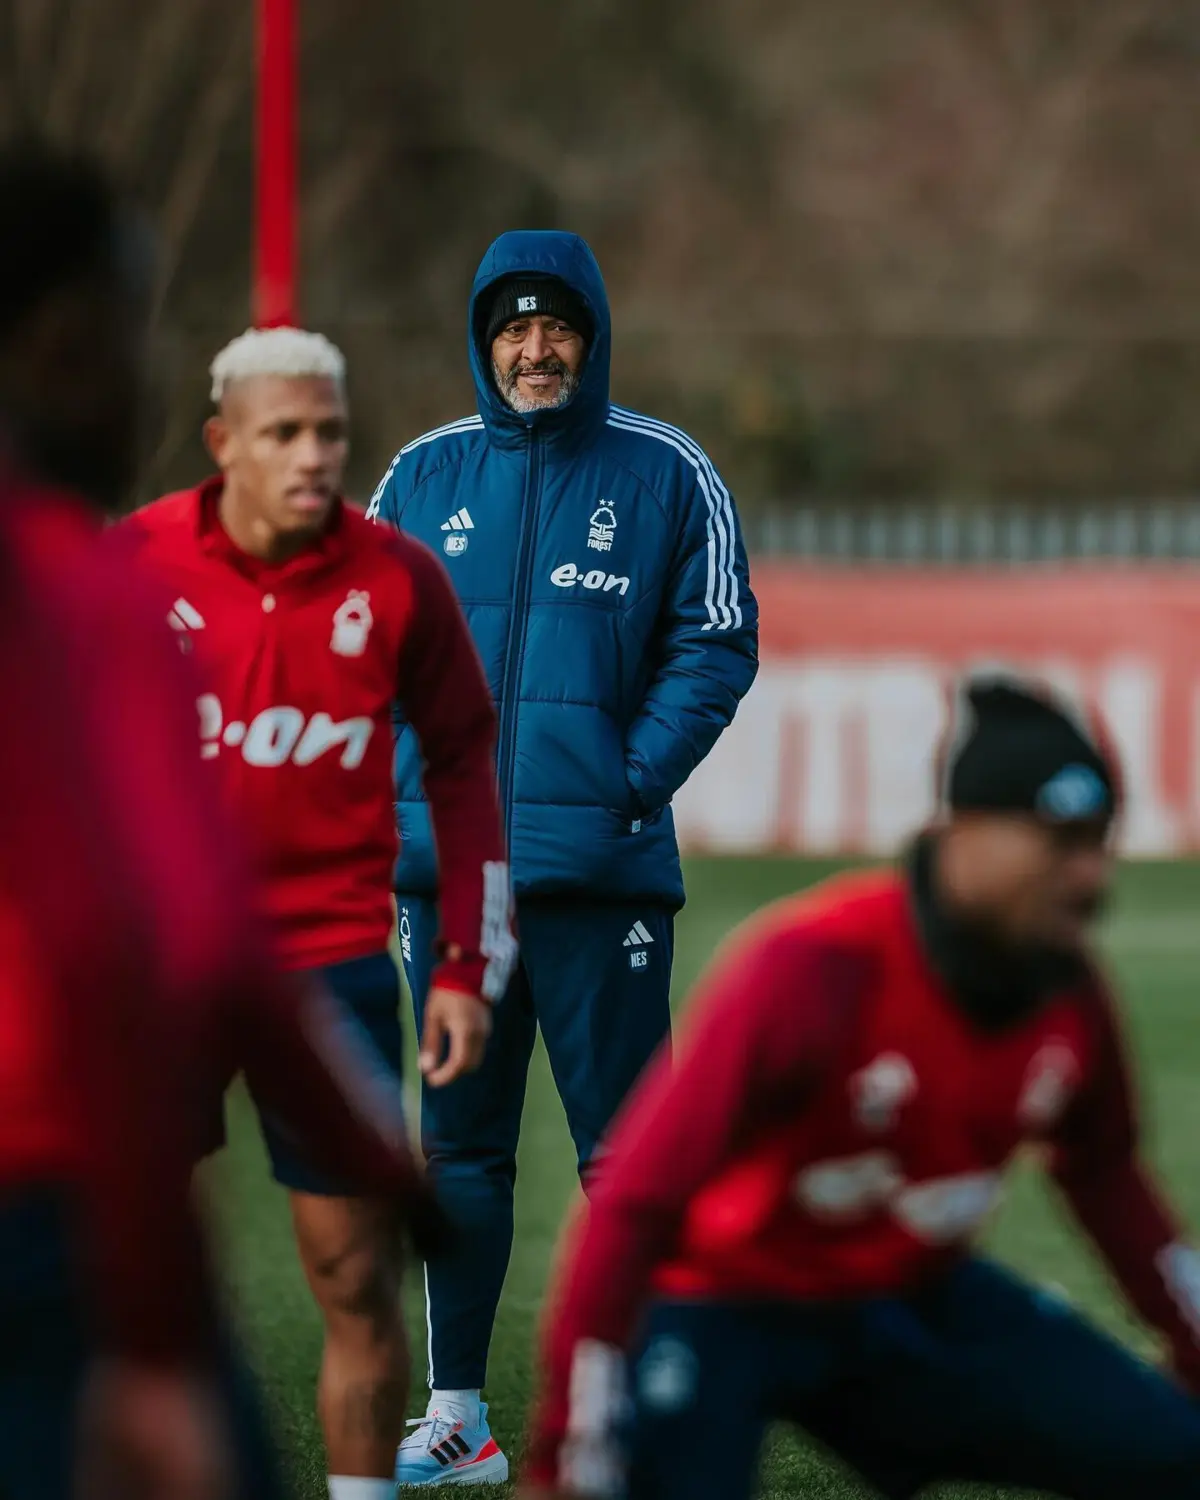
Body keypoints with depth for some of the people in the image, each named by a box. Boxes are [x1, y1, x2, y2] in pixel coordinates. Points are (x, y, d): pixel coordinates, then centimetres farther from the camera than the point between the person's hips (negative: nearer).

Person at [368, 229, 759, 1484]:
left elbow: (717, 643, 1)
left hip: (602, 864, -3)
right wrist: (400, 785, 0)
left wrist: (637, 780, -10)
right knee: (458, 1144, 8)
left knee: (627, 1149, -3)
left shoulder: (665, 475, 3)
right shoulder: (423, 475, 10)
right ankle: (455, 1408, 14)